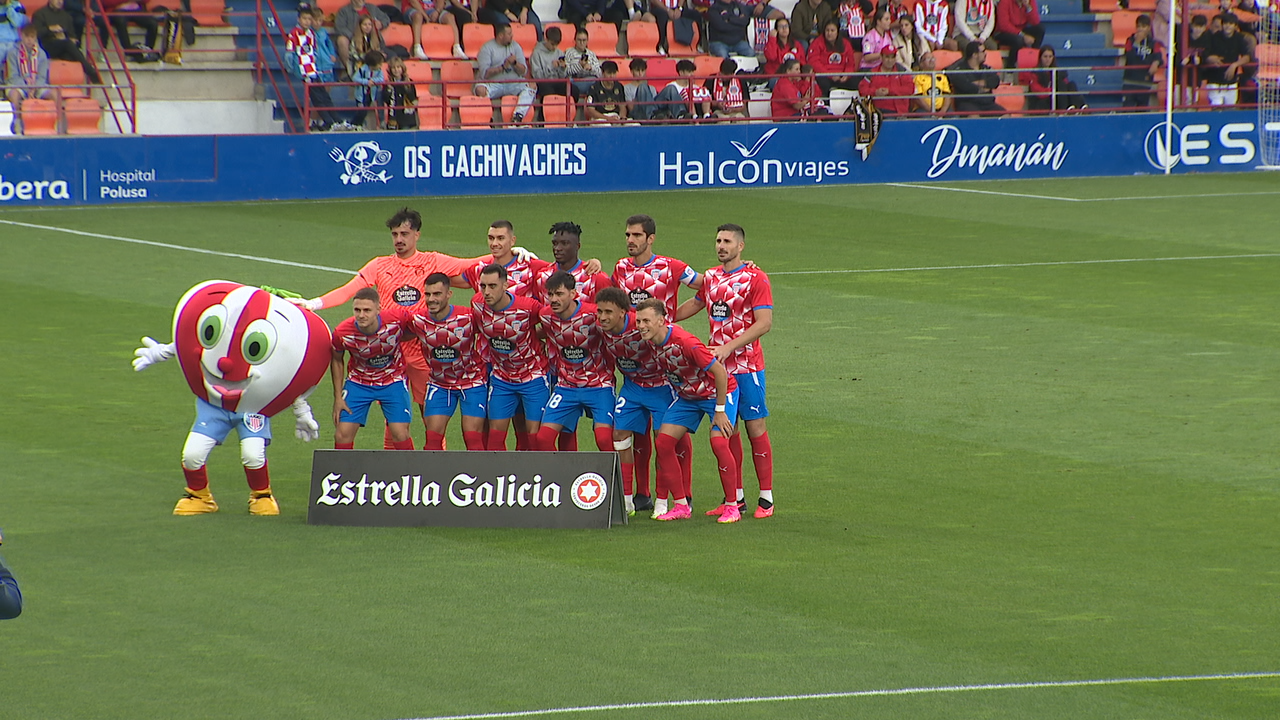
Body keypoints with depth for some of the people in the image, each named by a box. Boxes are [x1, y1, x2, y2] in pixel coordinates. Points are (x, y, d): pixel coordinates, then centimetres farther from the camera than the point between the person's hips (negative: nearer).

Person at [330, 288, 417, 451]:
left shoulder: (397, 318, -29)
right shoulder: (342, 332, -25)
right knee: (343, 434, -6)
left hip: (393, 382, -1)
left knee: (400, 434, -9)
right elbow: (336, 361, -3)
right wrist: (338, 397, -2)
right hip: (358, 381, 1)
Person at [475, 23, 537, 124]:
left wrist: (514, 63, -12)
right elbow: (484, 74, -11)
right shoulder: (487, 48, 1)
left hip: (514, 83, 3)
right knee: (480, 89, -35)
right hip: (493, 84, -3)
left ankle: (517, 117, -41)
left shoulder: (515, 46, 13)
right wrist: (503, 67, -16)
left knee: (531, 86, -26)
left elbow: (524, 72, 8)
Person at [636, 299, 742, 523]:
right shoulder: (651, 341, -12)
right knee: (663, 441, -5)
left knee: (718, 443, -23)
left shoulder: (685, 342, -34)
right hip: (687, 395, 7)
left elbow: (720, 372, -28)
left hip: (718, 392, -7)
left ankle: (732, 506, -9)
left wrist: (720, 410, -22)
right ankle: (681, 506, 3)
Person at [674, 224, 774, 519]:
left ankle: (766, 498, 0)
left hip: (747, 365, -6)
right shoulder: (711, 277, 12)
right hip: (717, 365, 6)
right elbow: (693, 306, 29)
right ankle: (735, 496, 13)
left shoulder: (755, 278, -7)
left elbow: (764, 323, -13)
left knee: (755, 428, -4)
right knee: (726, 430, 6)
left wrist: (729, 346, -20)